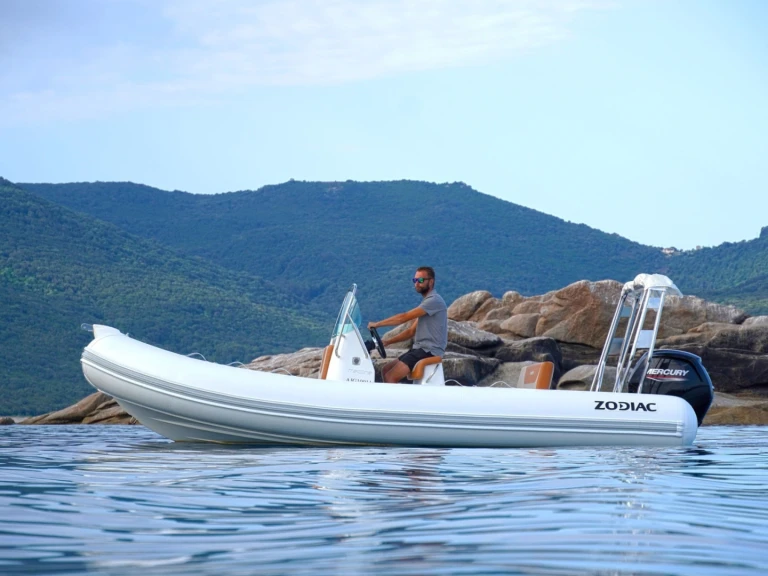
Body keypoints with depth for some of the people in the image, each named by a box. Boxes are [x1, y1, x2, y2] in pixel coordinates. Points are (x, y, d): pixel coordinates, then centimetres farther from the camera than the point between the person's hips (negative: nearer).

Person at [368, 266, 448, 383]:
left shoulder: (434, 300, -13)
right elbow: (411, 331, 21)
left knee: (390, 377, -19)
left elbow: (404, 317, -17)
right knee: (385, 370, 7)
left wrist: (377, 324, -12)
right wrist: (388, 341, 11)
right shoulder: (426, 301, 20)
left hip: (429, 351, -10)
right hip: (419, 348, 10)